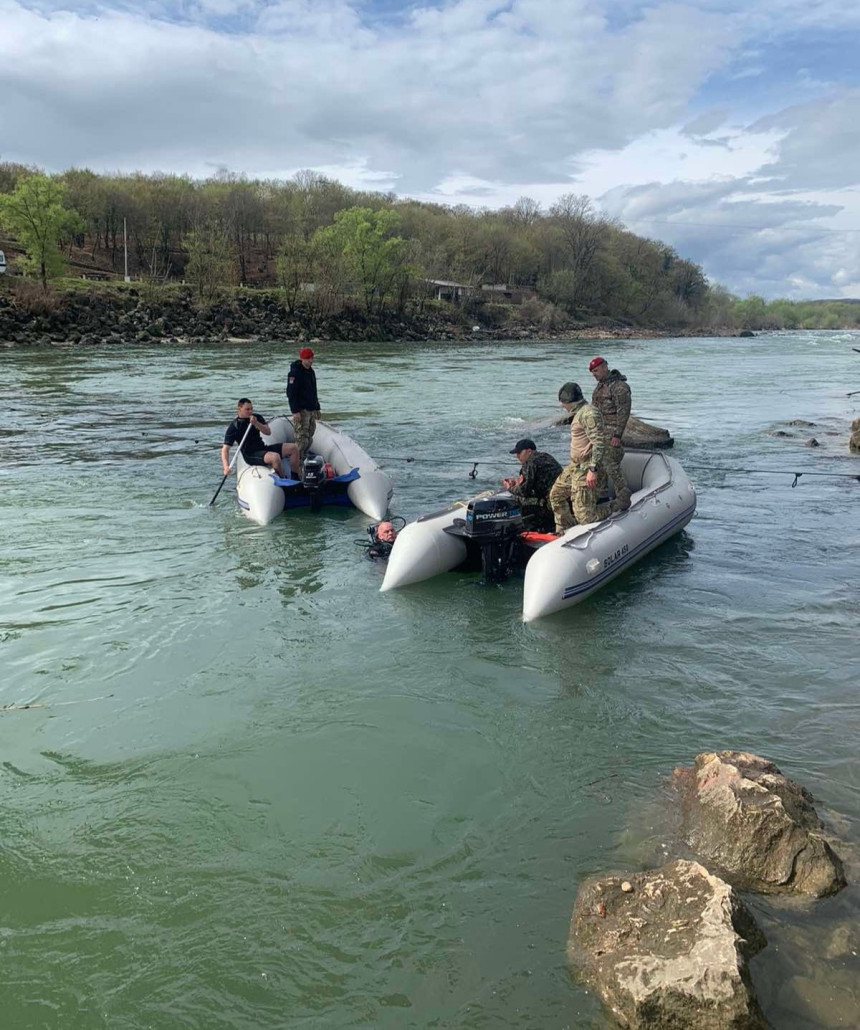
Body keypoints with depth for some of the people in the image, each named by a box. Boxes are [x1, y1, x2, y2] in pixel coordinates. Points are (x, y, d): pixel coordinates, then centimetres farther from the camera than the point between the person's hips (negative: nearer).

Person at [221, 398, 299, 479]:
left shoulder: (257, 418, 6)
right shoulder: (234, 426, -10)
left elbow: (268, 432, -7)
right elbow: (225, 448, -16)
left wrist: (256, 423, -25)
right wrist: (226, 467, -31)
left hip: (263, 448, 7)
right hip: (250, 455, -7)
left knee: (293, 448, -3)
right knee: (275, 457, -34)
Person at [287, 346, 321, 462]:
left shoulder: (311, 371, 15)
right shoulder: (295, 372, -13)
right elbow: (291, 393, -17)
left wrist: (317, 408, 23)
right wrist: (295, 411, -22)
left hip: (311, 410, 9)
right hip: (301, 410, -9)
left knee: (309, 437, 11)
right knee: (302, 438, -11)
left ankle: (303, 459, 20)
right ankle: (298, 462, -7)